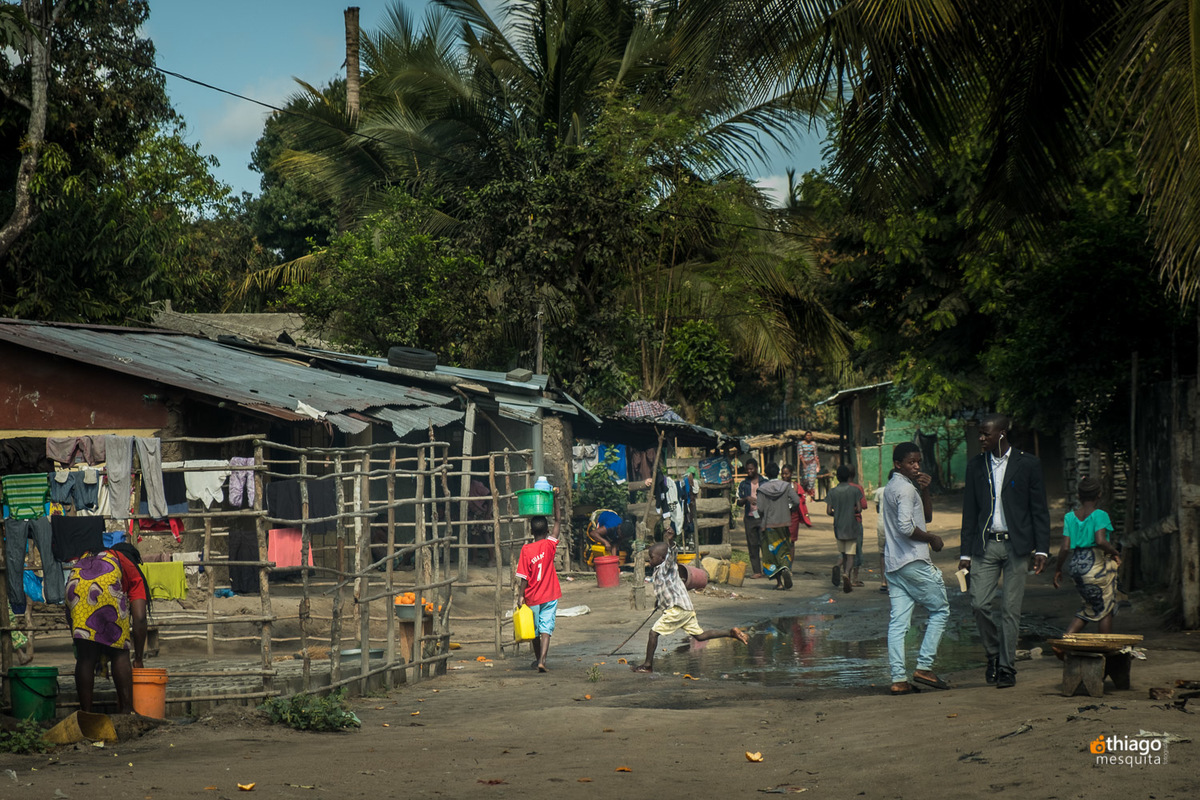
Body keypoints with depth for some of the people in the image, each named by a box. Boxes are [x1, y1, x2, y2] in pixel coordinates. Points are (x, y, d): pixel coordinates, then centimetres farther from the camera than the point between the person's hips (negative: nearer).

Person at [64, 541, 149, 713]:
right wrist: (138, 659, 26)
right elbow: (139, 619, 20)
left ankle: (85, 713, 9)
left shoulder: (85, 558, 44)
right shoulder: (132, 569, 32)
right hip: (107, 584, -3)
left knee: (85, 657, 10)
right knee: (119, 653, 9)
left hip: (75, 584, 3)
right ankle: (127, 710, 7)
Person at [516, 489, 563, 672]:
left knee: (535, 631, 16)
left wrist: (521, 596, -5)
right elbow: (558, 520, 0)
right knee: (546, 629, -5)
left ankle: (538, 659, 32)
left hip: (532, 598, 0)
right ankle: (542, 661, -20)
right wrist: (555, 498, 1)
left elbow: (524, 577, -12)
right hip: (550, 595, 0)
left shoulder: (526, 550, -10)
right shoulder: (549, 545, -7)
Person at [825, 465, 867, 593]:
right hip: (852, 527, -2)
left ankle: (838, 567, -12)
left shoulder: (832, 492, 0)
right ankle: (846, 573, -24)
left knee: (843, 554, 17)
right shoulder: (855, 490, -5)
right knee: (850, 555, 2)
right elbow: (859, 508, -8)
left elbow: (829, 511, -4)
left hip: (838, 528, 2)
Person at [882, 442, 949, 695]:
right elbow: (906, 526, -23)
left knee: (898, 622, 2)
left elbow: (926, 517, 25)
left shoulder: (891, 487, 20)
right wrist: (932, 538, -10)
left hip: (893, 564, 9)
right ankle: (924, 667, -2)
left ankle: (898, 679, -3)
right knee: (940, 609, 3)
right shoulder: (905, 488, -11)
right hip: (914, 562, -9)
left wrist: (925, 491, 11)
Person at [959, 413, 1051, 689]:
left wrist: (1042, 550, -6)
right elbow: (970, 511, 11)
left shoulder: (1028, 464, -1)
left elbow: (1039, 510, 1)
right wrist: (965, 552, 6)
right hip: (985, 544, 3)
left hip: (1016, 545, -3)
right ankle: (993, 654, 15)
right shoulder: (976, 465, 8)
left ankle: (1007, 667, 7)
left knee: (1010, 609, -2)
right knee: (980, 604, -7)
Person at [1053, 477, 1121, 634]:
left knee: (1091, 608, 19)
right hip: (1096, 564, -6)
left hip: (1076, 566, 6)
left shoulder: (1070, 517, 4)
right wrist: (1115, 553, -7)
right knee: (1105, 608, 9)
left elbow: (1066, 548, 0)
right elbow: (1101, 541, -23)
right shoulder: (1099, 515, -10)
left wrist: (1058, 570, 9)